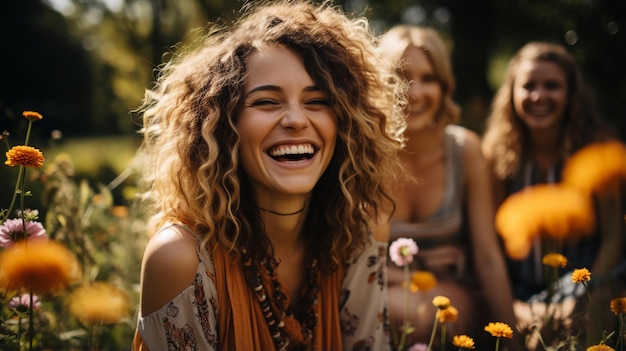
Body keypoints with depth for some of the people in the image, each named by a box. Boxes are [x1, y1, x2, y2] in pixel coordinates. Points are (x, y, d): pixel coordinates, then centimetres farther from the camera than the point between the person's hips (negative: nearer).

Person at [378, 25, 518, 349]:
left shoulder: (465, 149, -8)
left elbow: (488, 258, -7)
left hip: (456, 295, 0)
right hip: (385, 292, 0)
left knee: (426, 314, -34)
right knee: (405, 311, -34)